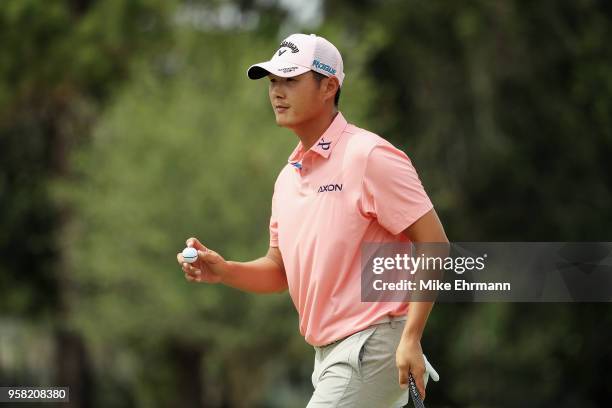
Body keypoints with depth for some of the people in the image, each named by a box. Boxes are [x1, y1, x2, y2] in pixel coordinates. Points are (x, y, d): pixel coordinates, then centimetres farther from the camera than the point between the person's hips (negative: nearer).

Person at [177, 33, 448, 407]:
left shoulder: (369, 157, -12)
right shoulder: (287, 178, 14)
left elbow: (435, 246, -14)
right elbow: (280, 270, 21)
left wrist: (411, 338, -21)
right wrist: (223, 271, 1)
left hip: (371, 345, -8)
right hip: (328, 354, 8)